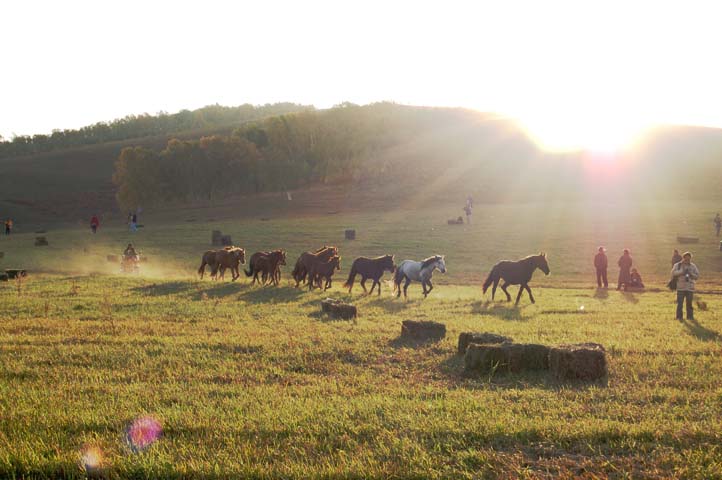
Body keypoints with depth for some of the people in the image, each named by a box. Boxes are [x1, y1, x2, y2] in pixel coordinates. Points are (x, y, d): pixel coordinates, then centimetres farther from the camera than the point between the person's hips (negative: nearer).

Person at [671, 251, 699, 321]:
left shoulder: (693, 266, 10)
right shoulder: (678, 265, 4)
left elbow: (697, 276, 5)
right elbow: (674, 272, -11)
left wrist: (691, 274, -13)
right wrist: (682, 271, -20)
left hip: (690, 287, 2)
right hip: (680, 287, -2)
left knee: (689, 303, 5)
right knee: (680, 302, -2)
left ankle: (690, 316, 15)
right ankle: (679, 317, 6)